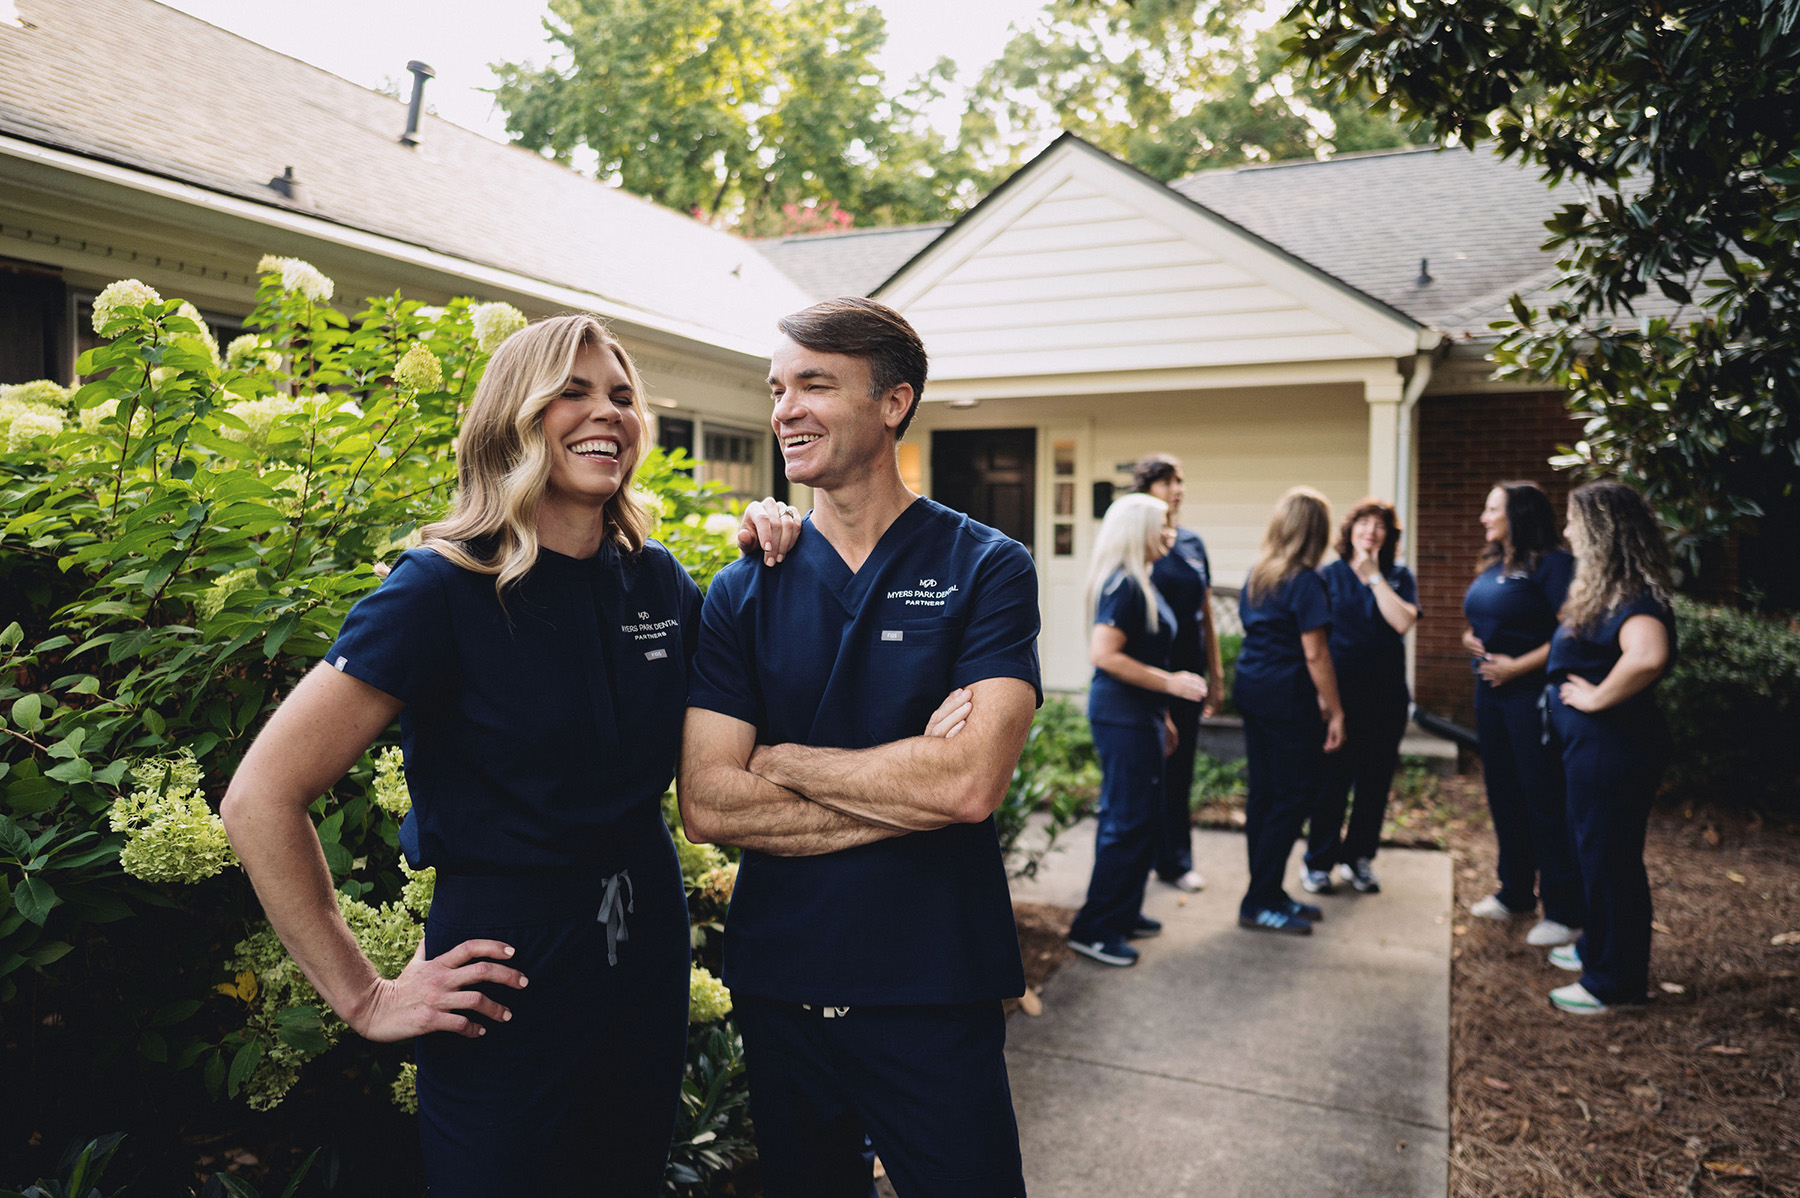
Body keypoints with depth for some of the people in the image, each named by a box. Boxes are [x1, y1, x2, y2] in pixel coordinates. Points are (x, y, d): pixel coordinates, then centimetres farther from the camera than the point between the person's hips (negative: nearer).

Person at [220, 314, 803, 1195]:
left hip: (648, 950, 6)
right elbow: (259, 799, -18)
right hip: (506, 976, -5)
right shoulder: (444, 587, -17)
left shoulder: (657, 580, 0)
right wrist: (363, 997, -13)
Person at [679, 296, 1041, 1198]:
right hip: (778, 985, 3)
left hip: (935, 990, -3)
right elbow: (707, 805, -9)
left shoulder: (985, 568, -8)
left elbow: (972, 783, -21)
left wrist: (780, 761, -11)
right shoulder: (742, 592, 1)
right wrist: (911, 787, -16)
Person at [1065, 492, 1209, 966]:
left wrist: (1163, 716, 22)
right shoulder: (1122, 585, -16)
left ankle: (1123, 913, 28)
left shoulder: (1140, 583, 15)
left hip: (1138, 714, 10)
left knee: (1143, 819, 16)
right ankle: (1094, 928, 3)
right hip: (1121, 715, -10)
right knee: (1127, 821, -5)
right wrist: (1169, 682, -21)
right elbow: (1104, 654, -25)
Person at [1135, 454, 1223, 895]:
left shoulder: (1193, 544, 10)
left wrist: (1215, 673, 14)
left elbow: (1206, 614, 15)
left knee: (1178, 769, 11)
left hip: (1186, 673, 5)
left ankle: (1176, 859, 22)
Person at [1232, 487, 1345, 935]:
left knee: (1263, 793, 13)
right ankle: (1260, 903, 3)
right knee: (1294, 796, 0)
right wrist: (1334, 711, -10)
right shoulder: (1305, 581, -14)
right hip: (1289, 699, -8)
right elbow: (1315, 653, -16)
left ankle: (1268, 895, 22)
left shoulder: (1257, 574, 10)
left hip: (1251, 691, 8)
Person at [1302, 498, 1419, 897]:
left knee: (1375, 781, 10)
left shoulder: (1399, 577, 7)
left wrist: (1374, 575, -8)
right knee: (1332, 778, 1)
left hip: (1385, 696, 2)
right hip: (1339, 694, -2)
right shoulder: (1330, 575, 3)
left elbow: (1402, 622, -12)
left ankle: (1359, 857, 26)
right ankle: (1319, 862, 14)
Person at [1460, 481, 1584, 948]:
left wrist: (1518, 666, -20)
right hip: (1490, 691, 9)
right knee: (1502, 792, 15)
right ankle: (1515, 893, 30)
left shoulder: (1551, 564, -12)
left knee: (1544, 800, -2)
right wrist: (1471, 639, 0)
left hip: (1531, 694, -8)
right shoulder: (1492, 566, 13)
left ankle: (1564, 913, 8)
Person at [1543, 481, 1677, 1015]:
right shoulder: (1605, 588, 11)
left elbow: (1649, 656, -41)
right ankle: (1597, 947, 38)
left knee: (1609, 858, 1)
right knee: (1594, 850, 22)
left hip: (1612, 746, -10)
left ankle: (1616, 983, 14)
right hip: (1590, 745, 10)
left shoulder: (1633, 596, -22)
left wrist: (1597, 697, -27)